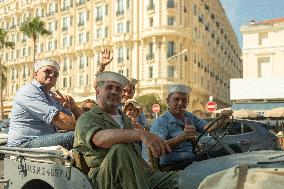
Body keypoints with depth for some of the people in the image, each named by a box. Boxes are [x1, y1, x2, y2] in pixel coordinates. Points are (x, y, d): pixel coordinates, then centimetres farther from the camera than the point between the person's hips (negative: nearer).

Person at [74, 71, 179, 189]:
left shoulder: (126, 119, 27)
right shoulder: (87, 118, 2)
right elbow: (100, 139, -22)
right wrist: (140, 134, -36)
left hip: (139, 176, 4)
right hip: (105, 177, -4)